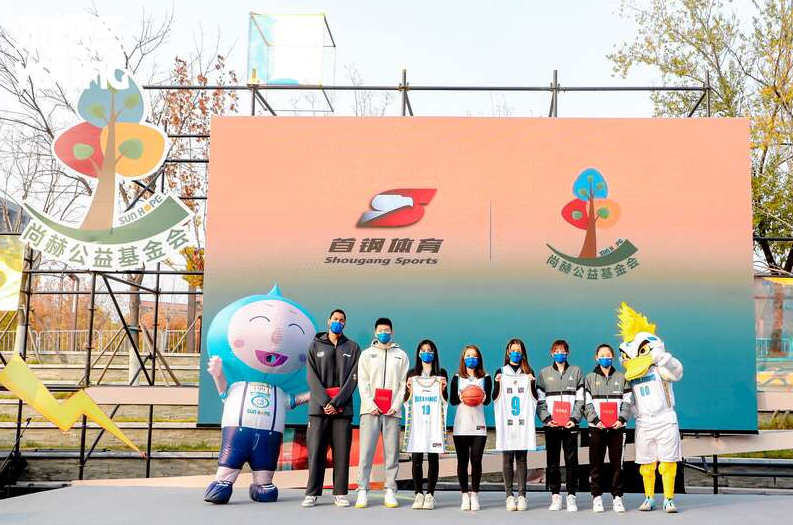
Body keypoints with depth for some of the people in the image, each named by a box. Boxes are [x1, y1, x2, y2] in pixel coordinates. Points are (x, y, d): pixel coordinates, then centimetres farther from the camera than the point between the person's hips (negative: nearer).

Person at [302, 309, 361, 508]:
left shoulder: (353, 348, 10)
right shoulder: (315, 346, 11)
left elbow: (353, 378, 0)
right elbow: (312, 377, 1)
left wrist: (336, 403, -10)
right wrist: (325, 401, -12)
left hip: (343, 408, 0)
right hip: (319, 407, 0)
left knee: (342, 453, 0)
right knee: (316, 452, -1)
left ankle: (340, 494, 5)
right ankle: (312, 494, 4)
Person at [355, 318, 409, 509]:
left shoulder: (401, 355, 13)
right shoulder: (367, 354, 12)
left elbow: (404, 383, 6)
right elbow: (363, 382, 4)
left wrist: (396, 405, -6)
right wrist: (371, 405, -8)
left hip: (392, 412, 1)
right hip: (370, 410, 0)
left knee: (392, 452, 0)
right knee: (366, 451, -6)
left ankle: (390, 491, 4)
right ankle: (363, 491, -4)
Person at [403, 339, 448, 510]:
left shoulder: (441, 374, 10)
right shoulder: (412, 374, 12)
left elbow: (445, 401, 9)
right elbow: (406, 400, 11)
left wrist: (443, 389, -9)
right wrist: (409, 390, -8)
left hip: (434, 422, -1)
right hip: (416, 422, 1)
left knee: (433, 458, -2)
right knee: (416, 458, -4)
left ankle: (430, 494, 2)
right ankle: (419, 494, 4)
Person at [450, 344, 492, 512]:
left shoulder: (485, 378, 9)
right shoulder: (457, 378, 10)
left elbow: (488, 400, -1)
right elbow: (452, 400, 2)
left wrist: (483, 398, -23)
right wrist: (460, 397, -19)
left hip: (478, 426, 0)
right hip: (460, 426, 0)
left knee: (476, 460, -4)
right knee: (462, 461, 2)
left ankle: (474, 495, 6)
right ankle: (465, 495, 9)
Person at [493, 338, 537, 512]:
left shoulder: (529, 373, 10)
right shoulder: (501, 372, 8)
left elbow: (534, 399, 5)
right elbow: (495, 398, 4)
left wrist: (532, 383, -11)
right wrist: (497, 383, -12)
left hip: (523, 422, 0)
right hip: (506, 421, 0)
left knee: (521, 458, 0)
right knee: (507, 459, 0)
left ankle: (522, 495, 3)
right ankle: (509, 495, 4)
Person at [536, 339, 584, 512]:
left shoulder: (576, 372, 10)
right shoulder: (544, 373, 11)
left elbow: (580, 399, 5)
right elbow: (540, 400, 6)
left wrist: (574, 418, -8)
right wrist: (546, 417, -9)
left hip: (570, 425, -1)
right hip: (551, 425, 1)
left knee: (571, 461, -2)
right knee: (552, 462, 2)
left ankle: (571, 496, 4)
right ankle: (555, 496, 9)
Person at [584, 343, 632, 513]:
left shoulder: (621, 378, 11)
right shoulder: (589, 378, 9)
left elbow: (627, 402, 6)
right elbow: (587, 403, 2)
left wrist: (622, 419, -9)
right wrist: (595, 420, -12)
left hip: (617, 427, 1)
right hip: (596, 427, 0)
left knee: (617, 463, 2)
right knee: (596, 464, 1)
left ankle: (617, 497, 9)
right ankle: (597, 497, 7)